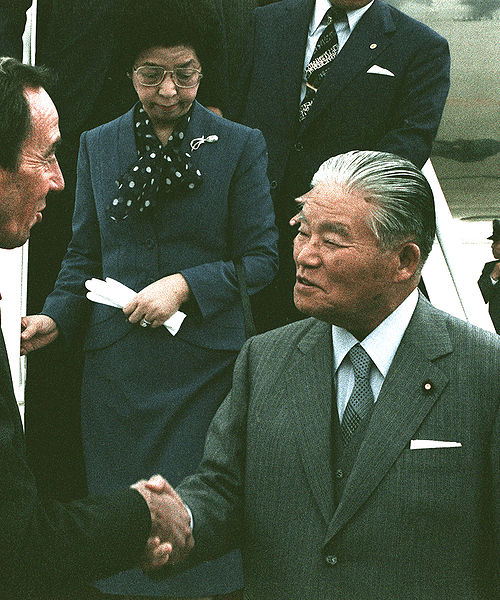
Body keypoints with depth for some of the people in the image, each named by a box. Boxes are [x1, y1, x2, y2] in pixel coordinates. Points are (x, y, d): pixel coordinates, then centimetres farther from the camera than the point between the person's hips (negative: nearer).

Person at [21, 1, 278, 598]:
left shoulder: (240, 146, 0)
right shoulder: (98, 145, 8)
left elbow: (260, 258, -1)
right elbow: (84, 257, 12)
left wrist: (185, 284, -15)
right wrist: (55, 317, -5)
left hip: (204, 366, -2)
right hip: (118, 371, 2)